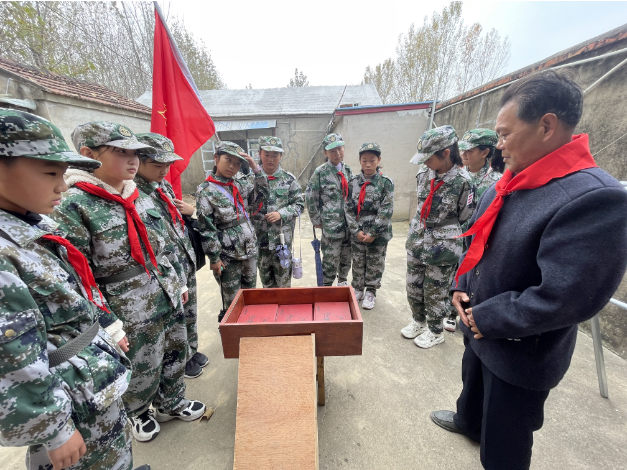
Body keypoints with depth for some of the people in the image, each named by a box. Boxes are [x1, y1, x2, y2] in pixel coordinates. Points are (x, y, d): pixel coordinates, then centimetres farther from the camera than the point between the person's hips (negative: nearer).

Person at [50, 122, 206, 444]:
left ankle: (172, 402, 50)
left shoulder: (141, 197, 4)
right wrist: (107, 324, -16)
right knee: (142, 372, 17)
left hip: (169, 301, 6)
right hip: (132, 316, -6)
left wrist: (179, 283, 13)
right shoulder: (73, 206, -15)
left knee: (176, 356, 22)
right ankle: (137, 413, 50)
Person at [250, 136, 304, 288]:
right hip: (260, 237, 2)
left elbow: (299, 204, -3)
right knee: (265, 277, 19)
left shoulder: (289, 179, -3)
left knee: (283, 280, 10)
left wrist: (281, 214, -15)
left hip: (282, 237, -2)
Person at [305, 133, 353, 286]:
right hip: (331, 223, -5)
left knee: (347, 256, 15)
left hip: (349, 222, 5)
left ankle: (343, 280, 39)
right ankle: (326, 286, 18)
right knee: (331, 259, -1)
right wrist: (316, 220, -3)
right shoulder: (320, 172, -6)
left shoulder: (347, 170, 9)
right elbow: (310, 197, -4)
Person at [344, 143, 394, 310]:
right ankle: (357, 289, 33)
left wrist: (373, 233, -14)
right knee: (358, 262, 14)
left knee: (375, 263, 10)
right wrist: (356, 231, -8)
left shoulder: (386, 182, -7)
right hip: (357, 232, 2)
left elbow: (386, 211, -11)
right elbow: (348, 208, -1)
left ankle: (371, 292, 29)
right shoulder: (353, 182, 1)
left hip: (378, 233, -2)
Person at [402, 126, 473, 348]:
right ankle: (418, 321, 41)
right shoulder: (424, 173, 0)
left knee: (435, 293, 10)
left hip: (441, 247, -6)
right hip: (416, 242, 6)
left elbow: (465, 218, -6)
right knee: (413, 287, 17)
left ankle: (435, 331, 34)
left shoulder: (462, 182, -17)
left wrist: (444, 233, 1)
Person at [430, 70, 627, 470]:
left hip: (522, 353, -8)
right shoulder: (510, 184, -1)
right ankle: (468, 421, 65)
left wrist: (485, 318, -19)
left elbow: (564, 298, -29)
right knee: (473, 385, 35)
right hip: (480, 328, 8)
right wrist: (462, 286, -3)